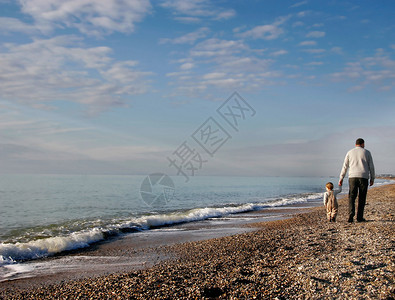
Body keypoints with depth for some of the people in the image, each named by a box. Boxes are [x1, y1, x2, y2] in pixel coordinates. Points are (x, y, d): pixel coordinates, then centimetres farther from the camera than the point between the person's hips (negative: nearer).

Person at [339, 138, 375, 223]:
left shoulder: (350, 152, 10)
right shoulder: (367, 152, 7)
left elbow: (345, 166, 7)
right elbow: (371, 166, 6)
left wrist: (341, 178, 10)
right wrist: (372, 178, 14)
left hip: (352, 177, 1)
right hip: (364, 177, -1)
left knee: (352, 197, 0)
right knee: (361, 198, 6)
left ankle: (351, 215, -18)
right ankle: (359, 217, 8)